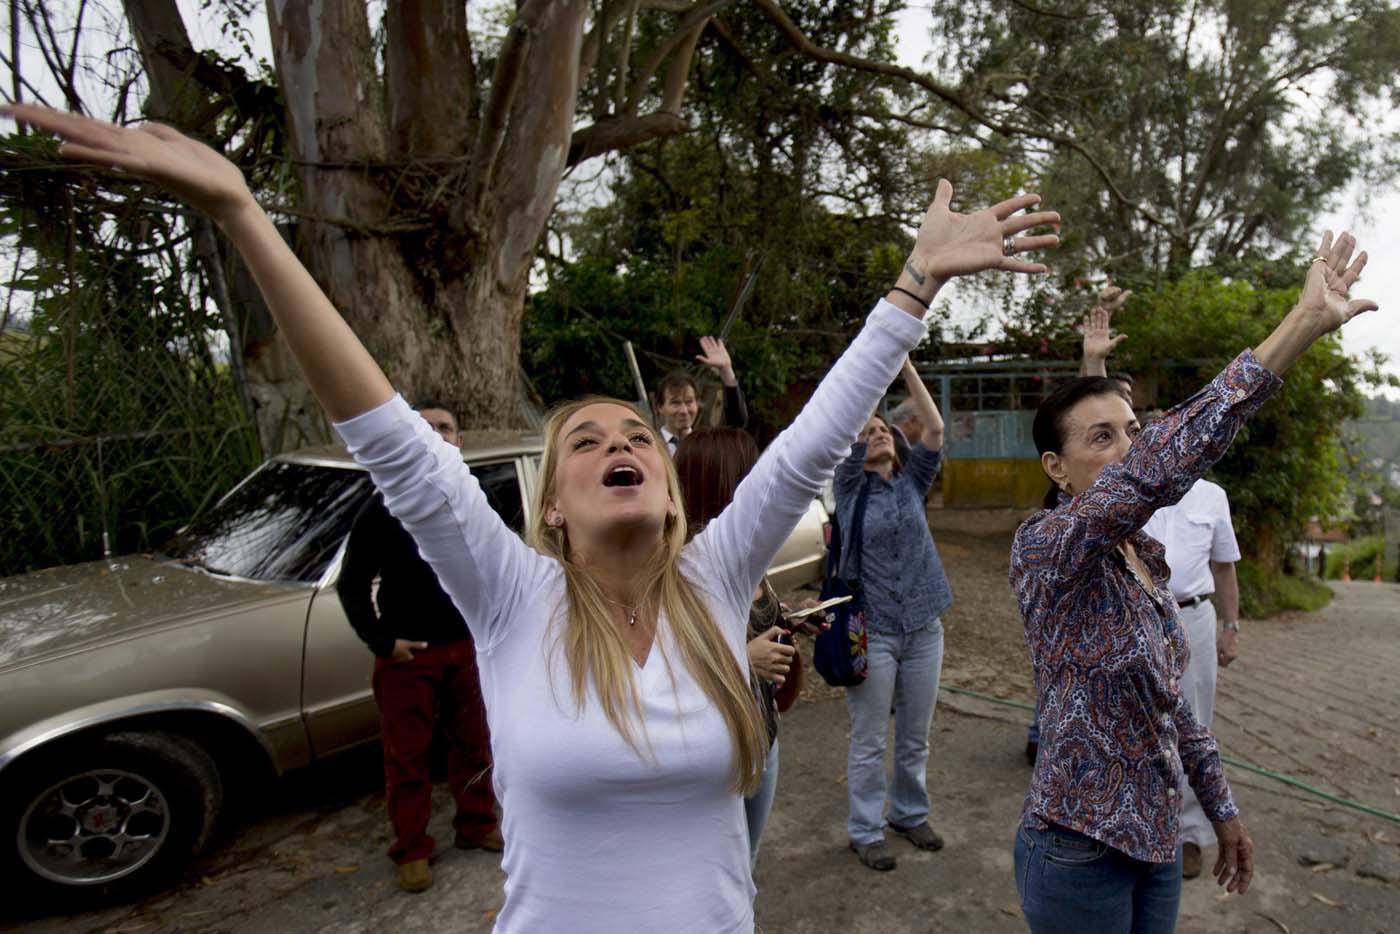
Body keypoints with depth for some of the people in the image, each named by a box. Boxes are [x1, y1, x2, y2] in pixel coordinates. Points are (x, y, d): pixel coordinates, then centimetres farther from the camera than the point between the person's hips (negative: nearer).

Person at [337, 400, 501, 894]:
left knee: (473, 742, 15)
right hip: (407, 655, -3)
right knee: (406, 756, 7)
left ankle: (476, 825, 34)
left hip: (466, 648, 4)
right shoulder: (383, 509, -9)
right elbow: (351, 584, -6)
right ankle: (412, 849, 22)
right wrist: (382, 642, -12)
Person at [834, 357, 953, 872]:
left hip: (923, 629, 4)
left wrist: (906, 366, -13)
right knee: (869, 741, 5)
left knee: (915, 736, 16)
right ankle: (866, 830, 19)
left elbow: (935, 429, -7)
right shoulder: (850, 488, -2)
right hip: (871, 631, -4)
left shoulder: (911, 484, 6)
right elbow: (854, 427, -16)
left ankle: (910, 814, 35)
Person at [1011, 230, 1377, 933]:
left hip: (1154, 841, 7)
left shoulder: (1144, 557, 4)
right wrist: (1302, 324, -40)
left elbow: (1171, 698, 13)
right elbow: (1157, 469, -39)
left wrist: (1220, 807, 15)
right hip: (1078, 849, -7)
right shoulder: (1046, 548, -22)